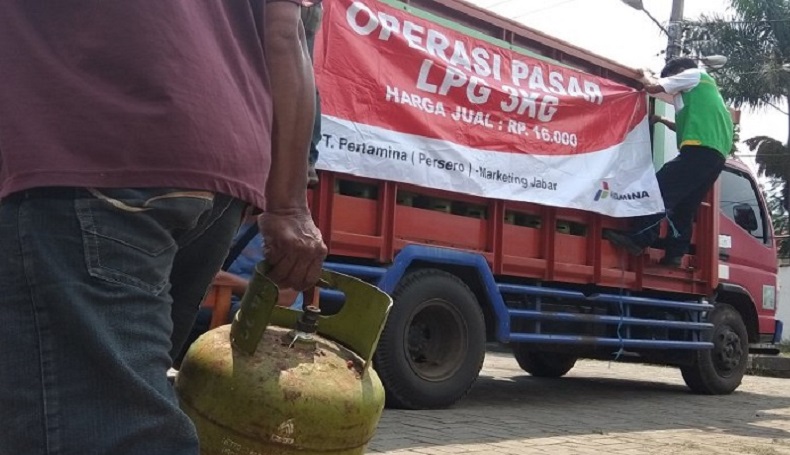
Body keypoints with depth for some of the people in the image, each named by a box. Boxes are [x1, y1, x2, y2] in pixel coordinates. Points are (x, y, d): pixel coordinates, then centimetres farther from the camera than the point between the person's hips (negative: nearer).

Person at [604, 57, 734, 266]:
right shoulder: (704, 88, 37)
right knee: (685, 207, 9)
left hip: (700, 149, -9)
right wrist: (662, 121, 34)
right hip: (716, 155, 9)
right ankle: (674, 254, 4)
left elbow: (653, 88, 6)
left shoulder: (693, 74, 11)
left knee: (662, 189, -15)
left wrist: (644, 79, 26)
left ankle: (637, 239, -22)